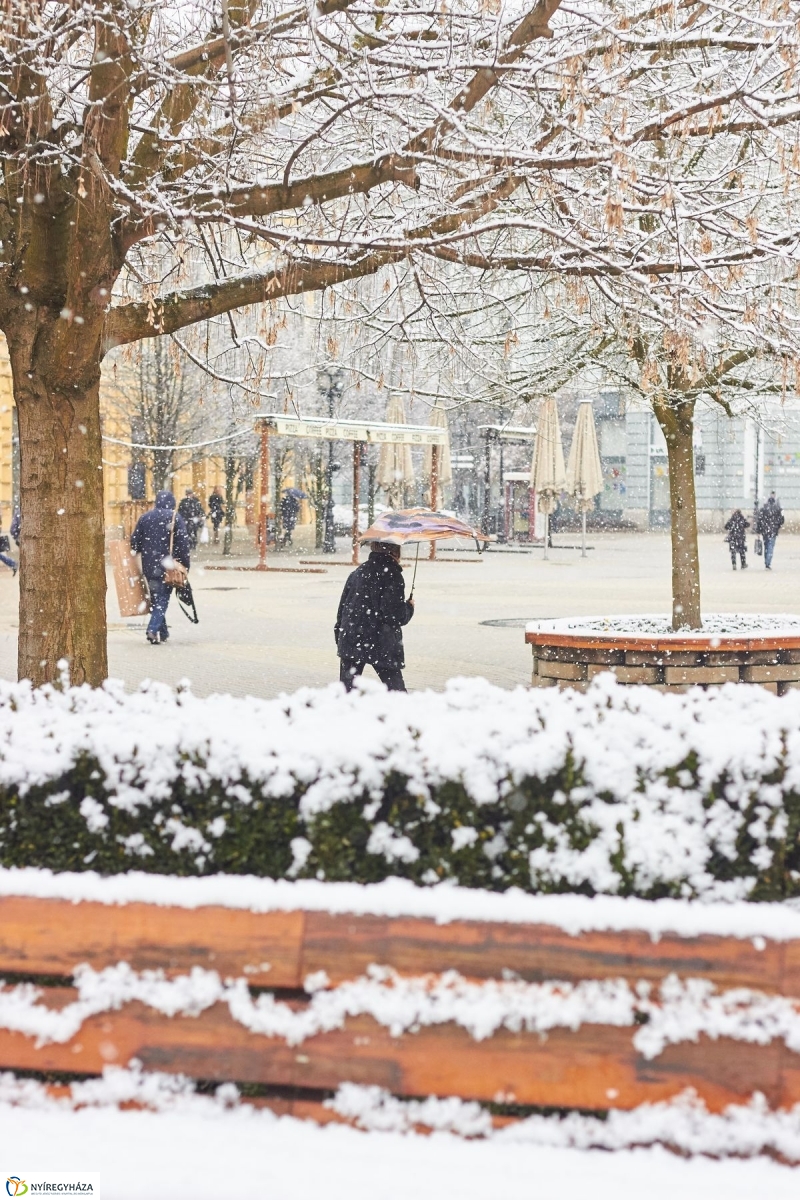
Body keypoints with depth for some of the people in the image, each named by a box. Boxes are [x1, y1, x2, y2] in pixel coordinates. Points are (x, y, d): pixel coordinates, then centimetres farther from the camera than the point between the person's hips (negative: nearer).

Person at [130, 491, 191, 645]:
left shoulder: (144, 517, 8)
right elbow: (183, 543, -9)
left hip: (148, 566, 4)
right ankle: (154, 629, -18)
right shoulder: (175, 517, -5)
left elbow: (135, 541, 7)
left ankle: (162, 631, 19)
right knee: (163, 598, -1)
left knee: (155, 598, 16)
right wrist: (184, 565, -5)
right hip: (168, 566, -4)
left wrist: (141, 554, 21)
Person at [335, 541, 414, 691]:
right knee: (396, 689, 2)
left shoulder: (358, 572, 11)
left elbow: (343, 606, 15)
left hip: (350, 641, 5)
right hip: (381, 644, -5)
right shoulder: (392, 575, -9)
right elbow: (396, 616, -14)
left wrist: (339, 637, 22)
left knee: (347, 686, 6)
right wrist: (409, 607, 6)